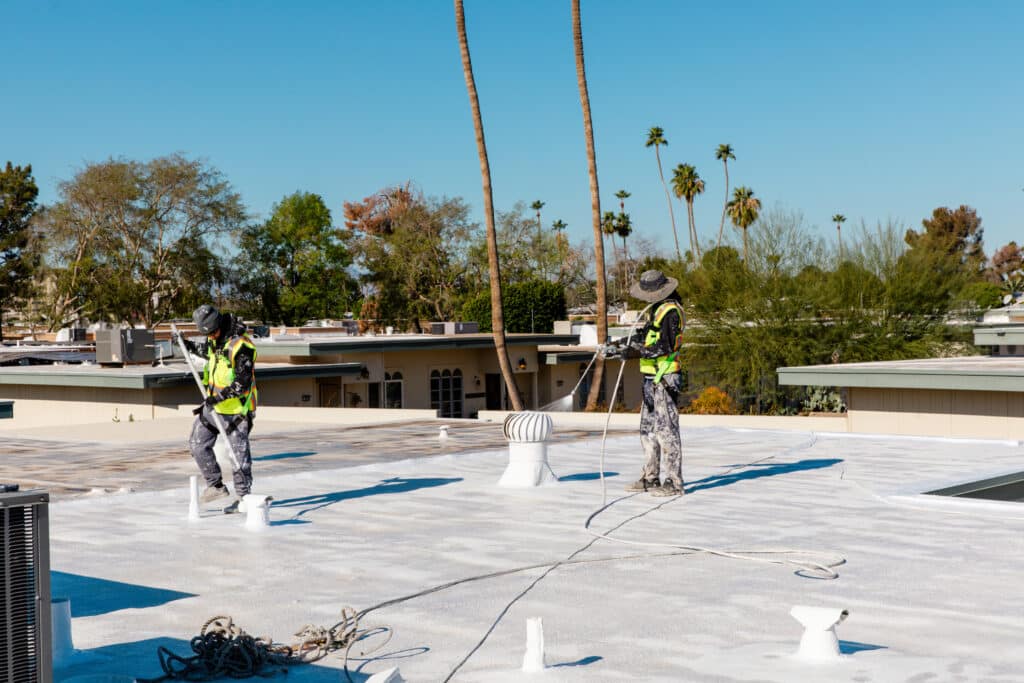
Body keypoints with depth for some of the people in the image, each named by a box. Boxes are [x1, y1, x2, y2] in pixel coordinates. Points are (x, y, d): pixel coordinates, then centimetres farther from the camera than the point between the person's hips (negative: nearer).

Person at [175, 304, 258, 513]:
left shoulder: (240, 346, -24)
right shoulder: (217, 339, 3)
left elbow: (243, 383, -25)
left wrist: (220, 396, -31)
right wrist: (188, 345, 25)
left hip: (235, 408, -9)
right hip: (214, 403, 9)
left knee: (239, 452, -1)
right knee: (198, 443, 9)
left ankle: (243, 498, 8)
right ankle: (216, 486, 20)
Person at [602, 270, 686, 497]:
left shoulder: (671, 311, -15)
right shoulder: (657, 308, 16)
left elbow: (664, 346, -23)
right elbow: (643, 337, 24)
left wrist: (629, 353, -26)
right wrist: (618, 346, 14)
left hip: (665, 378, -10)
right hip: (652, 378, 10)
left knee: (666, 429, -8)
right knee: (648, 429, 14)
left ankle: (674, 482, -5)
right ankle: (651, 477, 22)